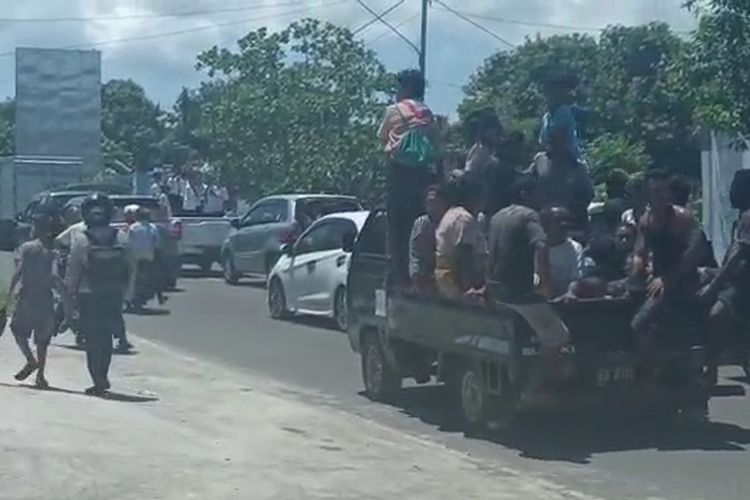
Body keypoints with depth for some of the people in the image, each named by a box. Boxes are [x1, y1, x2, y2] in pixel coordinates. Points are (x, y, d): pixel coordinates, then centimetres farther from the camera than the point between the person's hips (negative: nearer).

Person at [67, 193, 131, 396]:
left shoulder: (80, 240, -11)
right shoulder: (120, 239, -3)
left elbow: (73, 272, -8)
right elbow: (129, 268, 0)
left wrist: (71, 292, 3)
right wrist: (124, 291, 9)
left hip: (89, 296, -3)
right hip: (114, 295, 3)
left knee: (93, 339, 4)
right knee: (106, 338, 17)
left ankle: (99, 380, -1)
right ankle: (102, 377, 25)